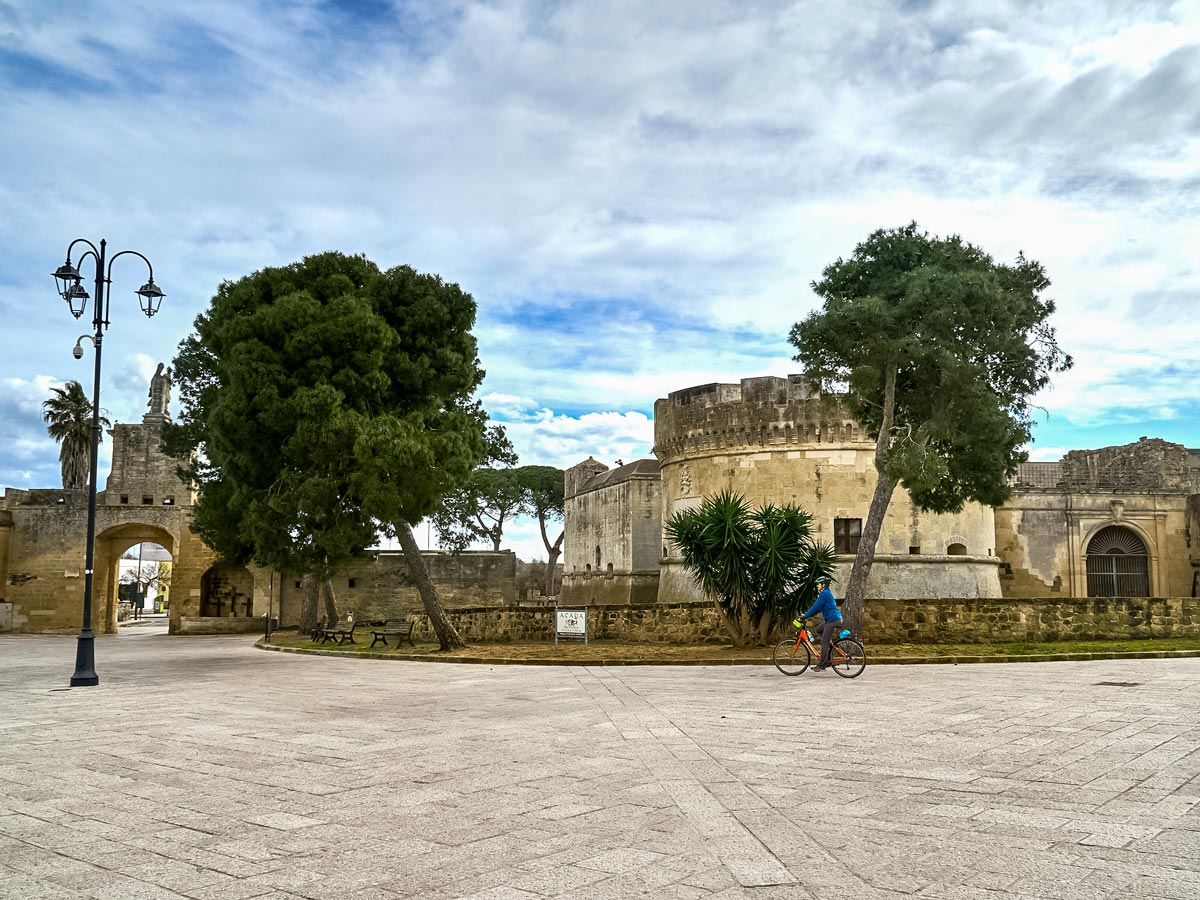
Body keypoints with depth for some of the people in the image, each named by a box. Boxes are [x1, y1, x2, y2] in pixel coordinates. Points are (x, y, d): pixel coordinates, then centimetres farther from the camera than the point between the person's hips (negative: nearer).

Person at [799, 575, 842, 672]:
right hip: (834, 619, 10)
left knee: (824, 642, -8)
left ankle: (822, 665, -8)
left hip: (832, 620, -10)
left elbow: (816, 607, -14)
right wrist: (806, 615, 21)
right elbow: (818, 607, 25)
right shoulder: (827, 593, 20)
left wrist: (805, 616, -7)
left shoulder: (824, 593, -12)